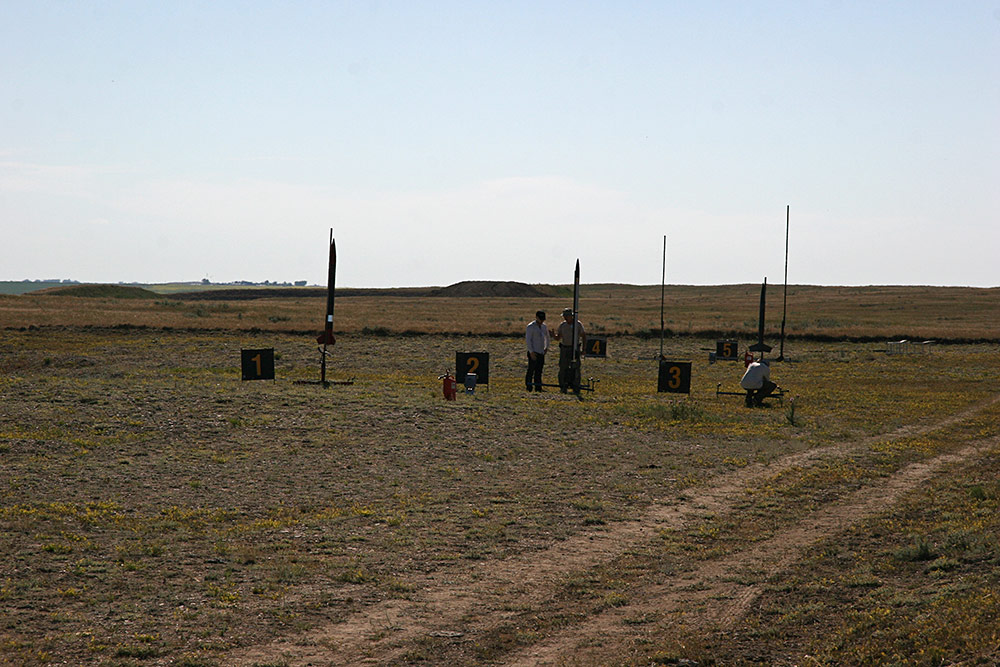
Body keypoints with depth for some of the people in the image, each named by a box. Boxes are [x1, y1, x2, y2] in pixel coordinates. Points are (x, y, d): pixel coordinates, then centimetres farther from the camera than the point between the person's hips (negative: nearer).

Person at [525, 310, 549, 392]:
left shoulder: (544, 326, 13)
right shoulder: (531, 327, -8)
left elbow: (547, 337, 29)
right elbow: (528, 339, -14)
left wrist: (546, 347, 19)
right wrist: (531, 352, -19)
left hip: (541, 352, 7)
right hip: (533, 353, -7)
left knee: (539, 371, 8)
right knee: (531, 370, -6)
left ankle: (538, 388, 12)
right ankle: (529, 387, -3)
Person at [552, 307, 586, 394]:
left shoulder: (578, 324, -2)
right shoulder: (562, 325, 5)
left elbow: (583, 336, 4)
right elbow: (558, 338, 8)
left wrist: (584, 348, -3)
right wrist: (554, 335, -15)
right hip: (564, 348, 3)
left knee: (575, 369, -7)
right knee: (563, 368, 0)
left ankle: (576, 388, -3)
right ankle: (563, 387, 6)